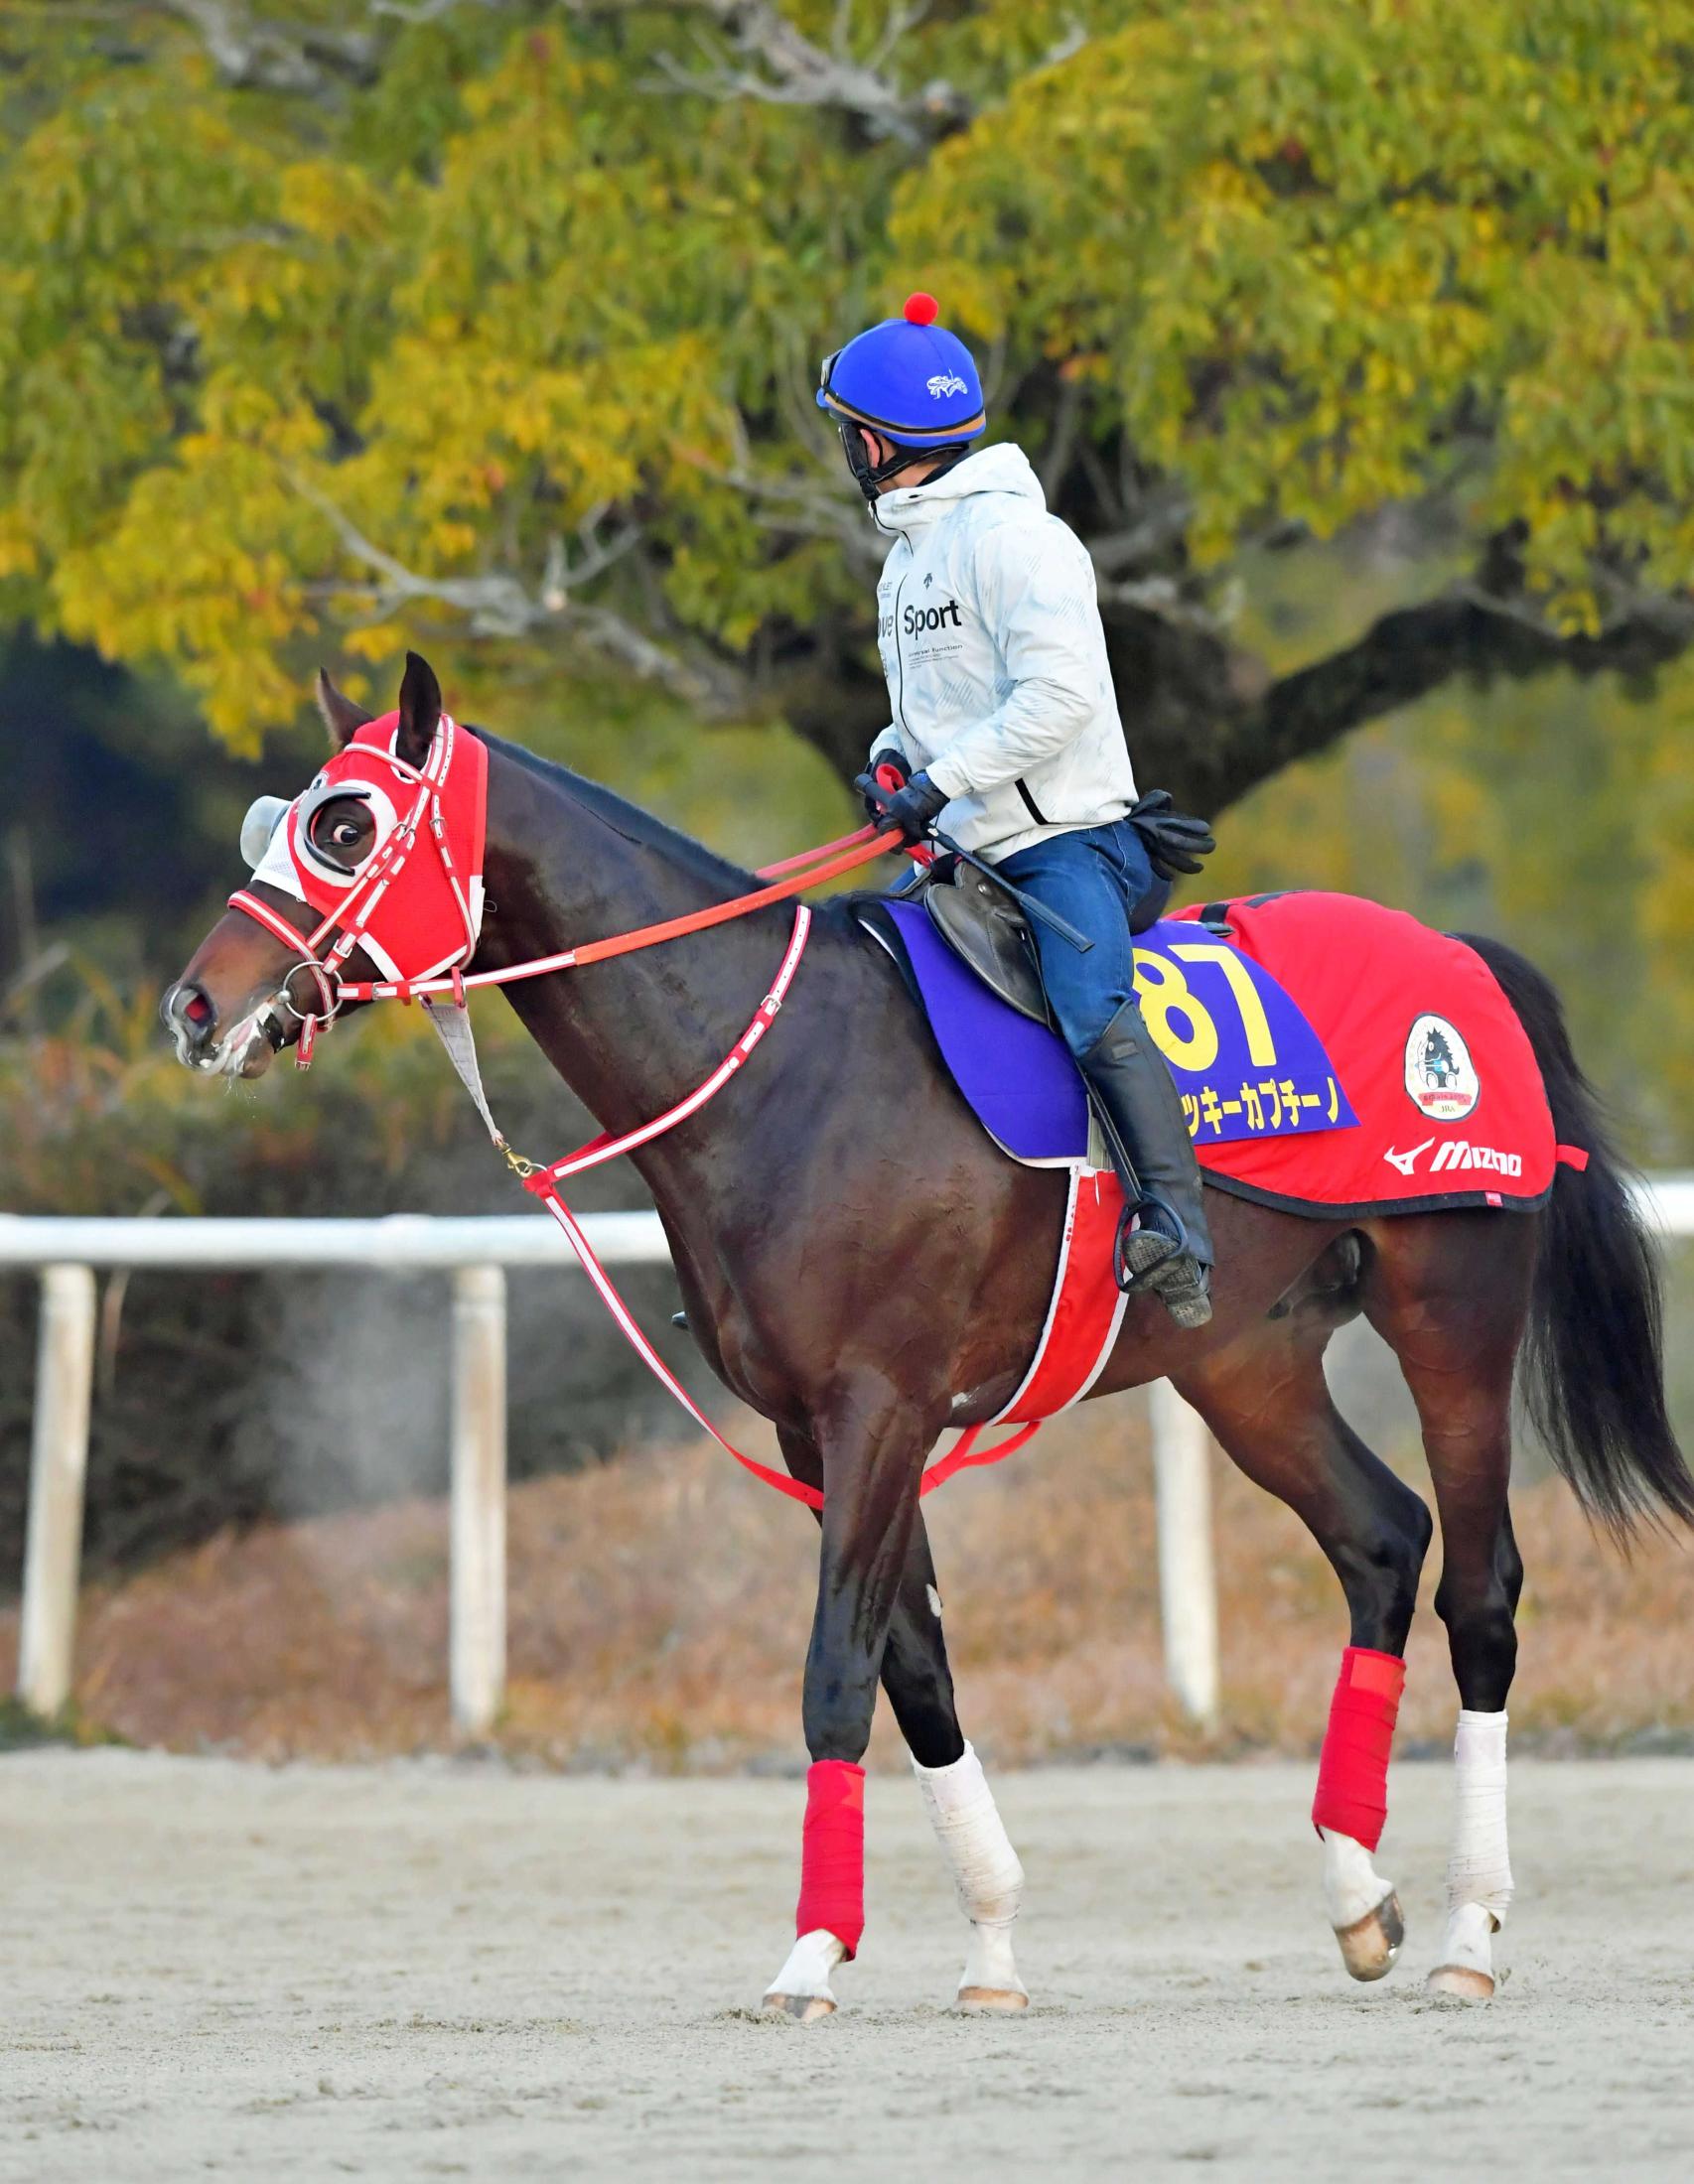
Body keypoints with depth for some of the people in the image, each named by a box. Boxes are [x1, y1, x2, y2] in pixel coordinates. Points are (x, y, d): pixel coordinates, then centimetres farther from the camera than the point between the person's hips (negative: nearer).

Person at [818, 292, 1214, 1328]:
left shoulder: (1009, 533, -11)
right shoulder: (909, 557, 19)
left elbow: (1057, 692, -21)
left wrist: (942, 778, -19)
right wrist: (896, 758, 9)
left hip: (1072, 841, -10)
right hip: (973, 857, 10)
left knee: (1092, 1010, -31)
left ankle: (1178, 1235, -43)